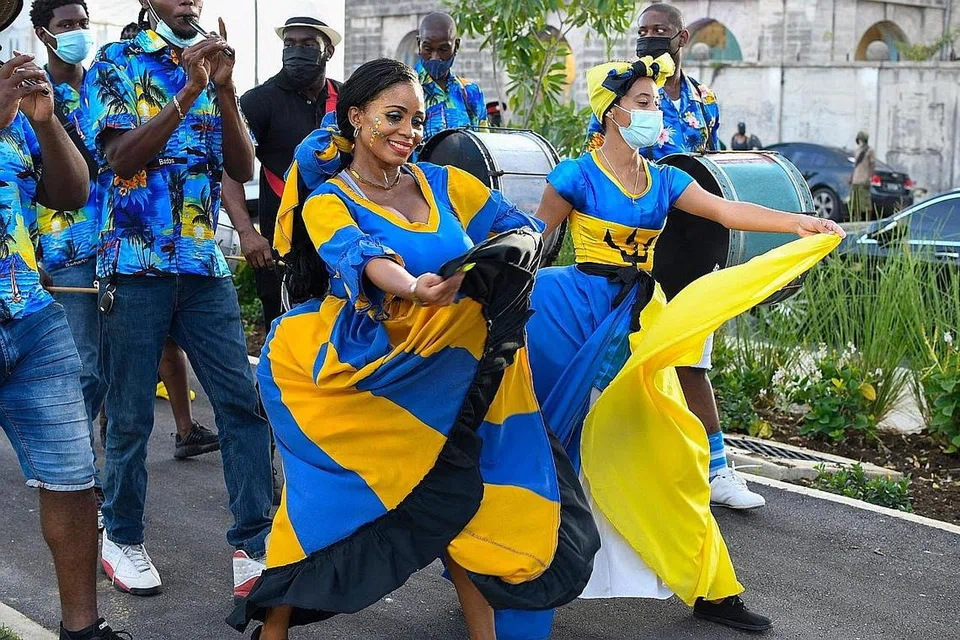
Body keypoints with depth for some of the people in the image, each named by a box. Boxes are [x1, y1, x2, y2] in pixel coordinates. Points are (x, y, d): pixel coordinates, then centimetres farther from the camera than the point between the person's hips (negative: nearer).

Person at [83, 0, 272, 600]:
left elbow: (244, 167, 3)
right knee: (131, 412, 4)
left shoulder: (212, 67, 13)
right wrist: (188, 90, -18)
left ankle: (255, 544, 0)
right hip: (135, 262, -3)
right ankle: (123, 538, 21)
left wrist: (224, 87, -10)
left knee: (243, 399, -4)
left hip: (205, 263, 4)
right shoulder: (117, 63, 2)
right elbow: (121, 155, -12)